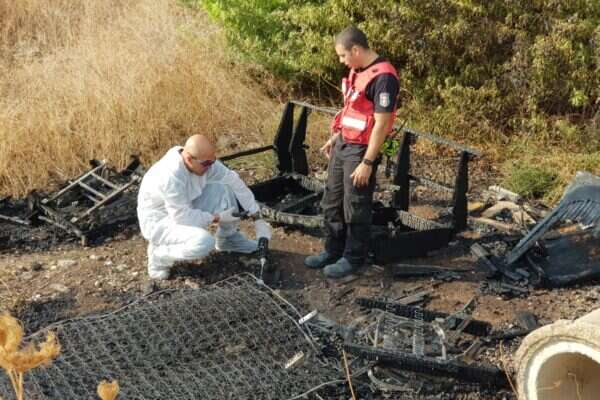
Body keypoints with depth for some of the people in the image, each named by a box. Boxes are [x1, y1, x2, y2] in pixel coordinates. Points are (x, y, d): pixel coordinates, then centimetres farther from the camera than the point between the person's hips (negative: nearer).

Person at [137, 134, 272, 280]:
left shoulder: (204, 161, -13)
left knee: (224, 188, -10)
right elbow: (182, 216, -30)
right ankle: (159, 254, -6)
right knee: (204, 242, -33)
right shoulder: (171, 175, -35)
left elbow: (234, 182, -8)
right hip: (159, 222, -7)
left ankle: (227, 239, 11)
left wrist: (258, 219, -9)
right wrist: (217, 218, -21)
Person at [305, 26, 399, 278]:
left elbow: (381, 124, -23)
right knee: (331, 203, 17)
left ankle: (353, 258, 21)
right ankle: (333, 251, 32)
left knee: (355, 209, 5)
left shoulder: (383, 78, -22)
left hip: (360, 151, -9)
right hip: (342, 145, 9)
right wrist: (334, 138, 22)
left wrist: (367, 163, -22)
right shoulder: (358, 70, 7)